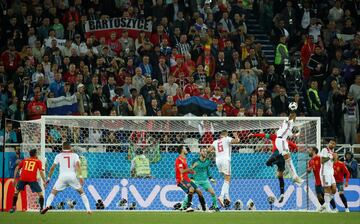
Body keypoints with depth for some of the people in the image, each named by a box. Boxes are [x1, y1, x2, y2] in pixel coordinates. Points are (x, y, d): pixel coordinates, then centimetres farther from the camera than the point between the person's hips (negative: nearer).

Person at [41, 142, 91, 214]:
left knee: (53, 193, 7)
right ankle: (88, 209, 7)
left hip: (62, 176, 0)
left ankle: (47, 205, -19)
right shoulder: (74, 155, 11)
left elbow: (53, 167, 9)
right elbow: (77, 165, -6)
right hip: (72, 176, 0)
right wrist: (80, 176, -14)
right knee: (82, 192, 15)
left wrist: (49, 178, 16)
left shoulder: (59, 155, 14)